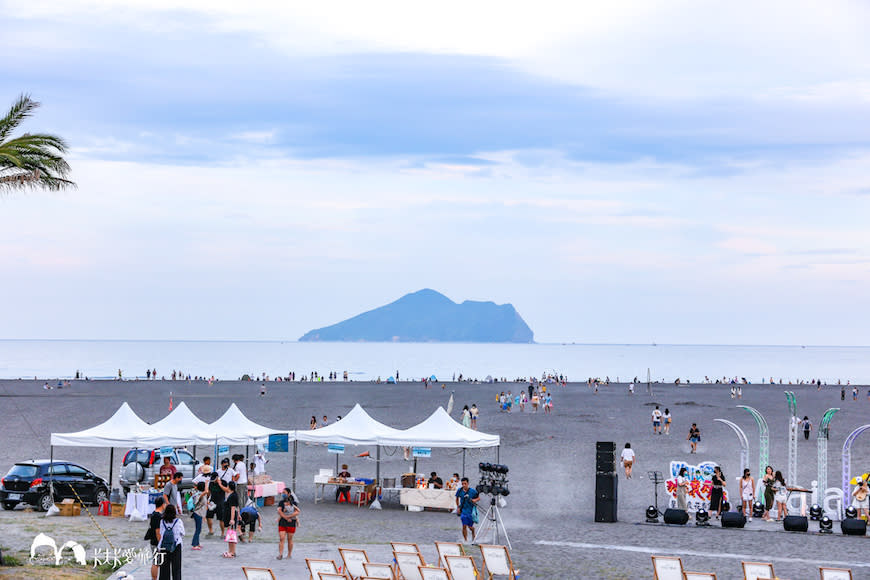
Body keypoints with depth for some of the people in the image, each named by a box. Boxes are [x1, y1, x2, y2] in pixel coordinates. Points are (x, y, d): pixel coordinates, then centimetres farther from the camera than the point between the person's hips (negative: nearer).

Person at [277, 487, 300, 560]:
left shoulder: (293, 503, 1)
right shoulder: (281, 502, 4)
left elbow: (297, 512, -9)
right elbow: (279, 511, -8)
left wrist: (288, 516, -16)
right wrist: (286, 518, -17)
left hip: (291, 523, -1)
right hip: (282, 523, 1)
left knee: (289, 539, 6)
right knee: (281, 538, -9)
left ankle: (289, 555, 16)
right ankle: (280, 554, -11)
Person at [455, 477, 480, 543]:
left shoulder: (473, 491, -12)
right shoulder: (459, 490, -6)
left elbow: (478, 498, 1)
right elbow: (457, 498, 13)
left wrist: (475, 500, -20)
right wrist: (458, 507, 7)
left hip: (471, 510, -1)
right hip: (463, 510, 1)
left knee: (470, 527, 10)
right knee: (464, 526, -10)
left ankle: (473, 535, 43)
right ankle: (466, 540, 1)